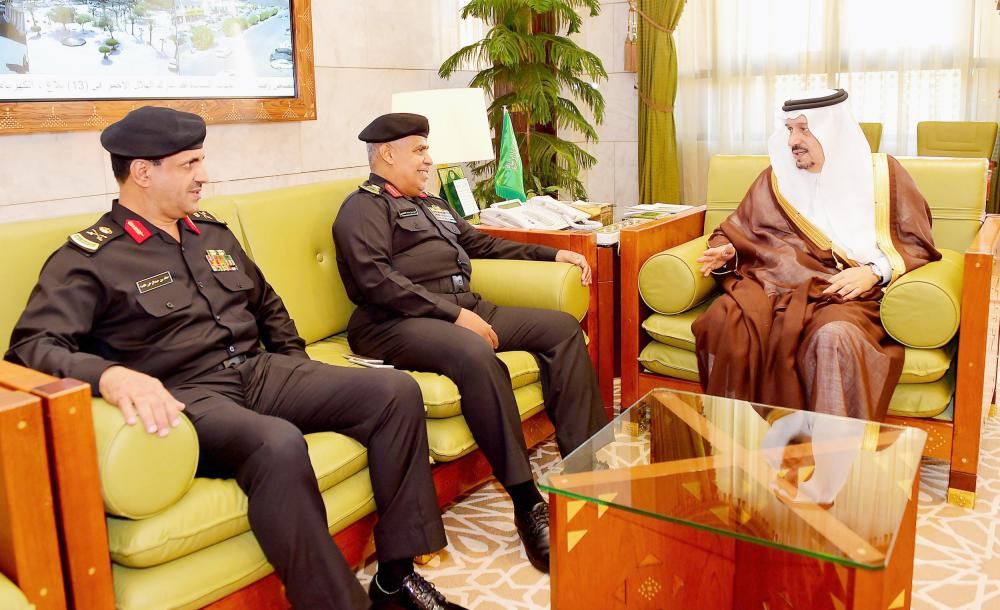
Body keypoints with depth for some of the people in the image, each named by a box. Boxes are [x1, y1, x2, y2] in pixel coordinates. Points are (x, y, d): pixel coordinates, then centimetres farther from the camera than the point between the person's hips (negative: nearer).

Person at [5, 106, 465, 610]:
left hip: (259, 372, 7)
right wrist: (109, 375, -35)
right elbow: (31, 347, -15)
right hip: (186, 396, -7)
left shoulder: (213, 234, 18)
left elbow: (267, 305, 29)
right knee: (278, 444, -39)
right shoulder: (87, 259, -3)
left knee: (397, 391, -10)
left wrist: (300, 375, 18)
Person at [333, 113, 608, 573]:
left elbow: (482, 244, 35)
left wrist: (552, 254, 28)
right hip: (398, 324, -9)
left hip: (465, 310, 9)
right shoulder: (364, 207, 0)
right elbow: (377, 280, -15)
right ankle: (526, 502, -31)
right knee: (476, 355, -38)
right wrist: (455, 315, -20)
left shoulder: (431, 204, 28)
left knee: (562, 327, -3)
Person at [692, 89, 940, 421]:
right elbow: (736, 229, 22)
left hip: (847, 292, -2)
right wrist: (726, 253, -1)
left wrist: (875, 270, -9)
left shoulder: (882, 173, 12)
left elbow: (917, 243, 10)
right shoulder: (776, 177, 19)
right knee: (723, 319, -31)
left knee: (834, 336, -40)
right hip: (774, 282, 3)